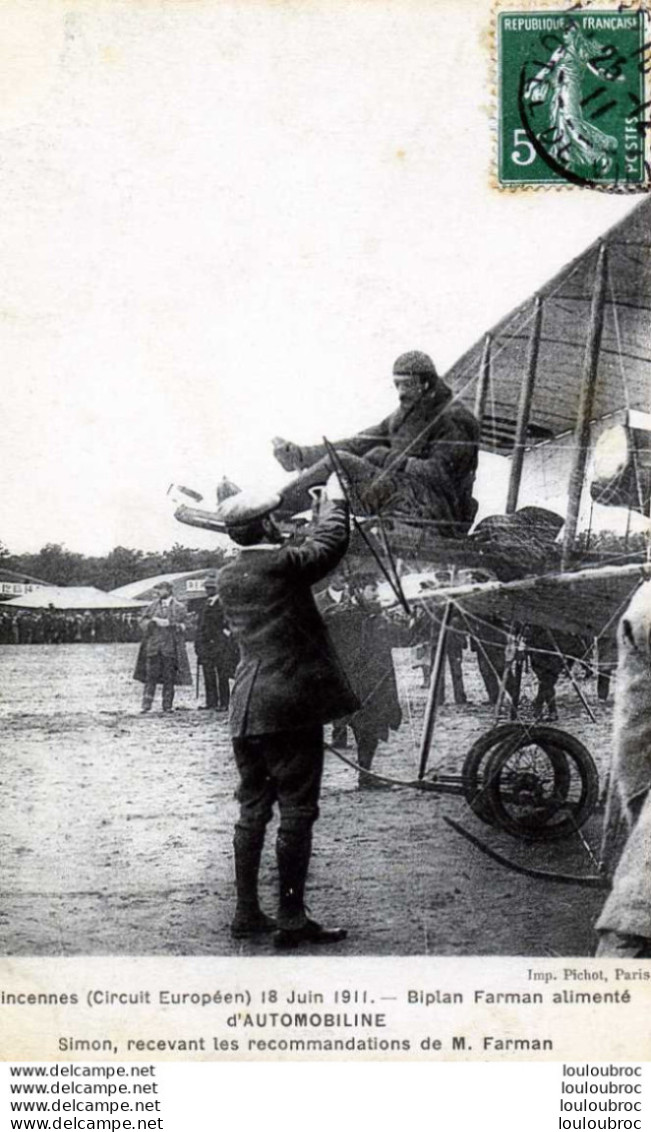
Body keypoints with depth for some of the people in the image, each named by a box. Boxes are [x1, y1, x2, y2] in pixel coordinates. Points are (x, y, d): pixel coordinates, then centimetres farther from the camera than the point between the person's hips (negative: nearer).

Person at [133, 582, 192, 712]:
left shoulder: (179, 607, 4)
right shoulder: (153, 606, 13)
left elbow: (182, 627, 0)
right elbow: (143, 621, 10)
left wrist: (169, 623, -13)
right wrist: (154, 621, -8)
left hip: (170, 646, -2)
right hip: (153, 646, 2)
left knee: (169, 678, 1)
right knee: (151, 677, -1)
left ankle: (167, 706, 9)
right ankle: (146, 705, 2)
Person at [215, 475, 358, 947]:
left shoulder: (228, 577, 11)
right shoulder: (283, 565, -11)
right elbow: (331, 544, 1)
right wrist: (334, 496, 16)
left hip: (246, 710, 7)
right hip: (289, 707, -7)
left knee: (253, 811, 13)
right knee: (297, 812, -1)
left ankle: (247, 912, 18)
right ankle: (292, 917, 2)